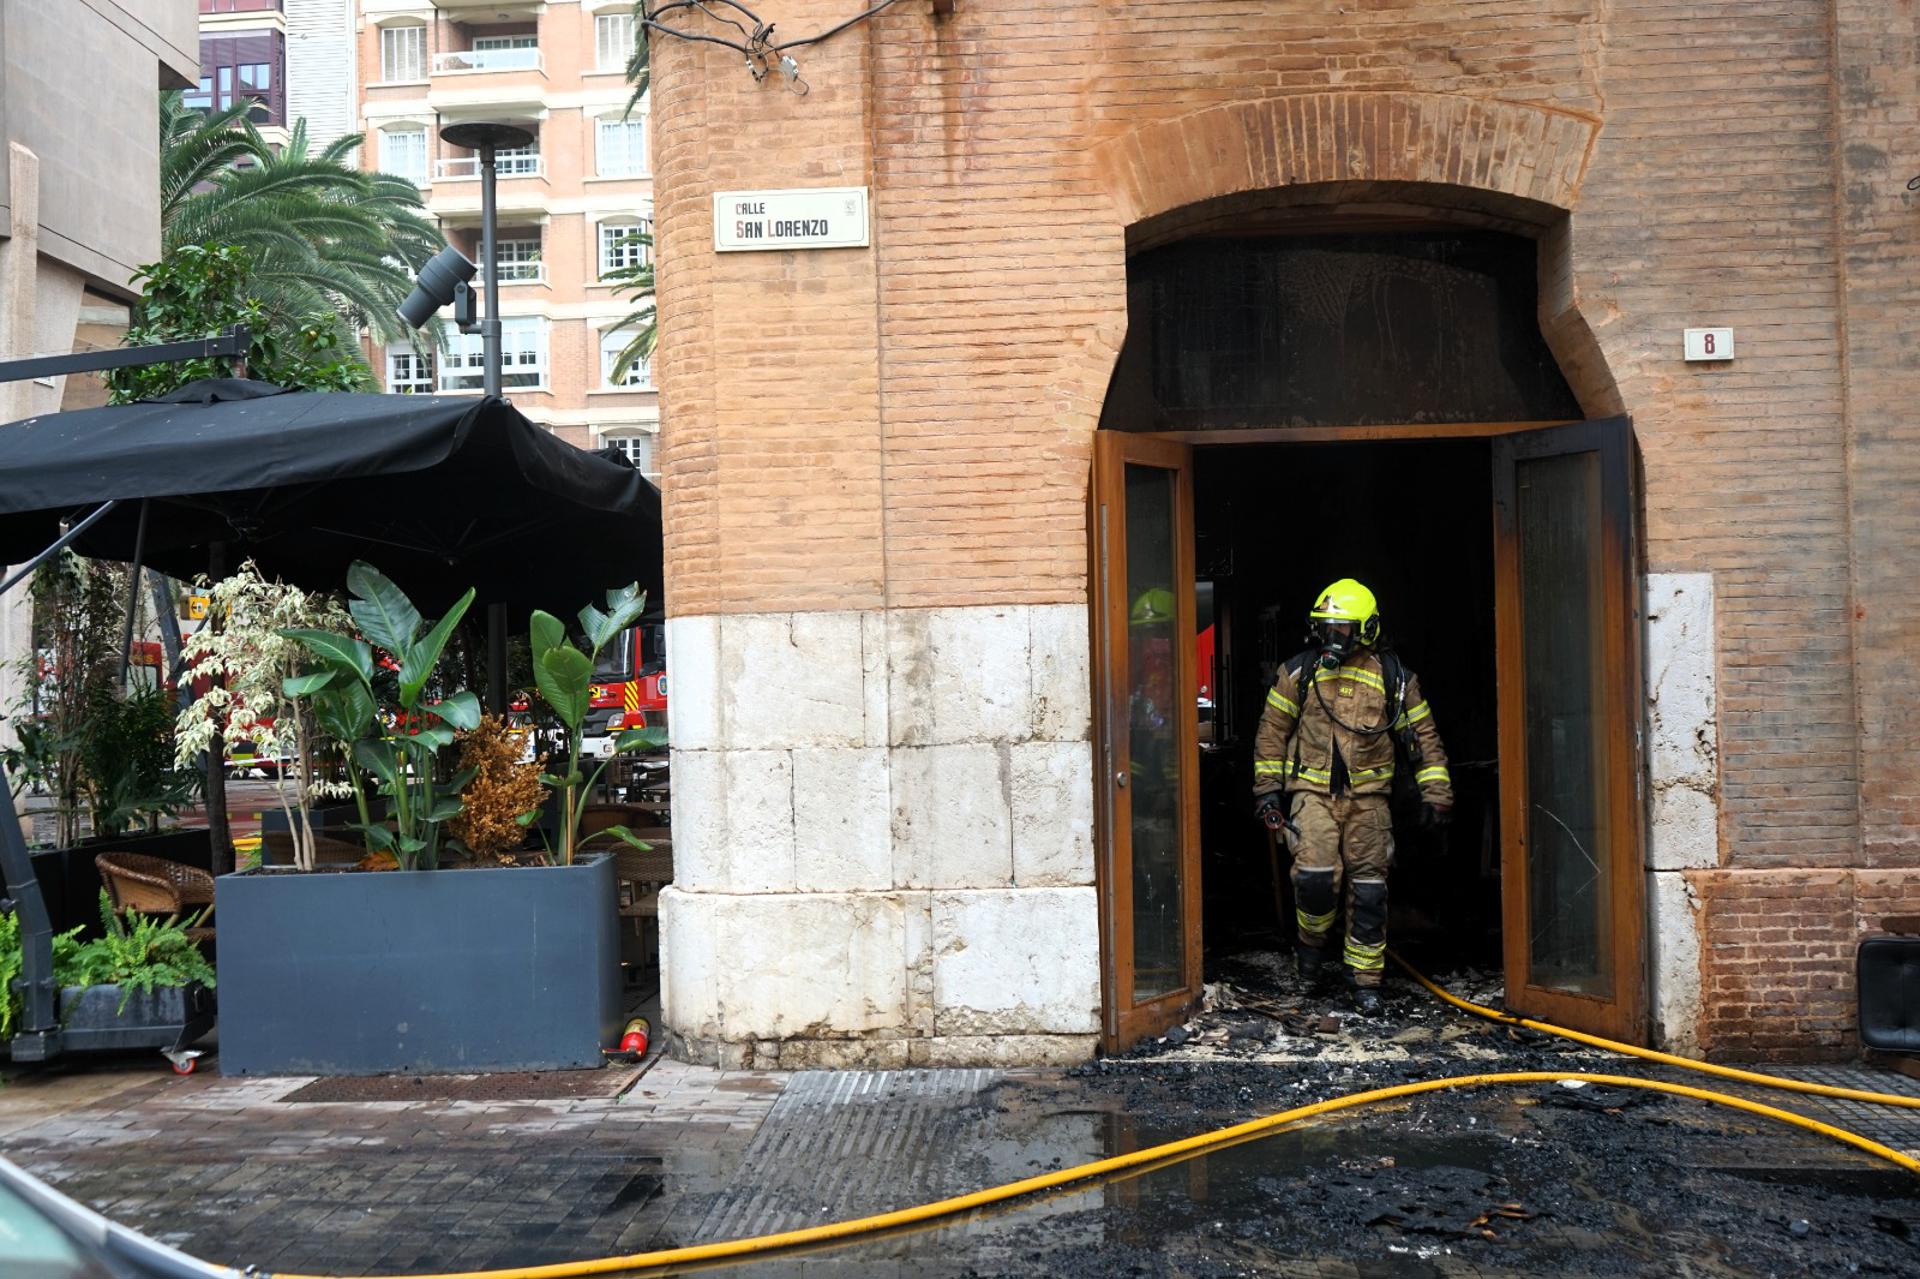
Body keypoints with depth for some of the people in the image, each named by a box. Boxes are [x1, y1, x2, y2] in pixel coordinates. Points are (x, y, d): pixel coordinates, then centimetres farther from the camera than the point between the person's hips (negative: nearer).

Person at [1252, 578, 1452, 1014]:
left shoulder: (1392, 676, 4)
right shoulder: (1299, 671, 3)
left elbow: (1423, 735, 9)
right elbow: (1272, 729, 9)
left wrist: (1435, 793, 4)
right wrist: (1268, 787, 4)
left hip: (1368, 797, 1)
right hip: (1312, 793, -1)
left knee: (1369, 891, 2)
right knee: (1316, 875, -18)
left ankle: (1364, 980, 15)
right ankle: (1312, 941, 12)